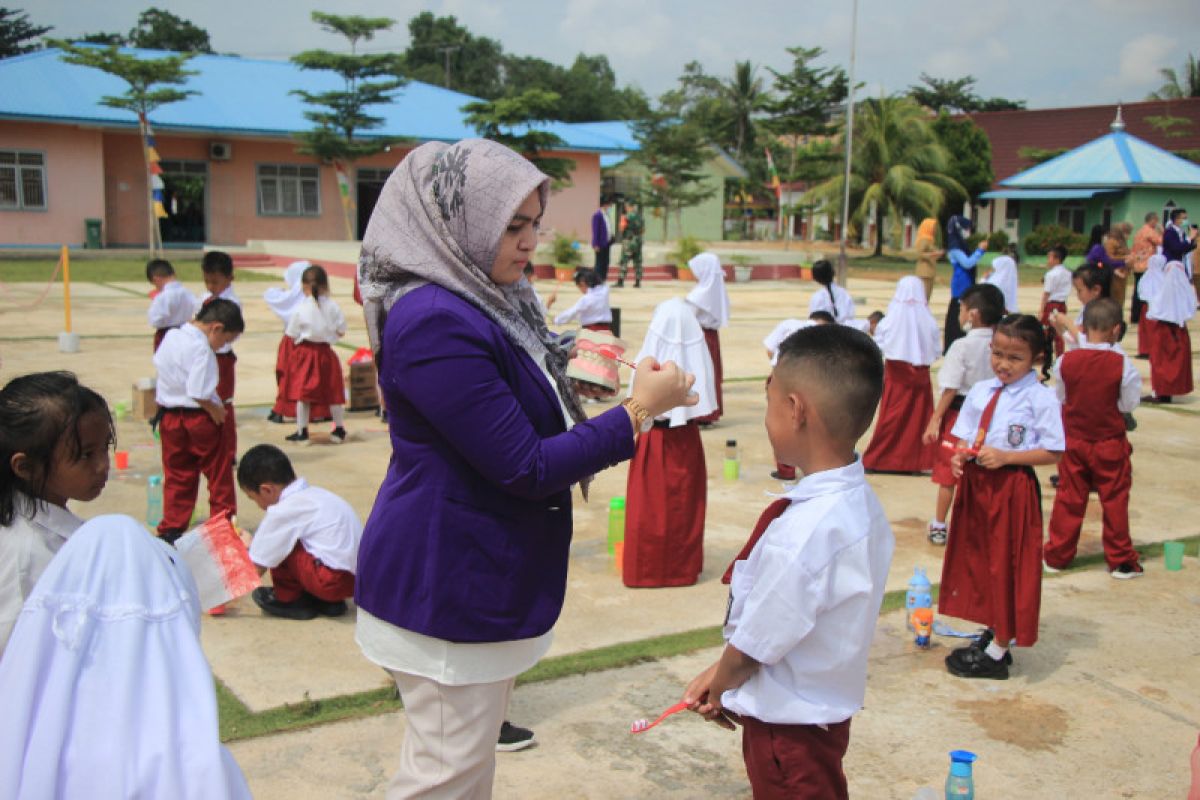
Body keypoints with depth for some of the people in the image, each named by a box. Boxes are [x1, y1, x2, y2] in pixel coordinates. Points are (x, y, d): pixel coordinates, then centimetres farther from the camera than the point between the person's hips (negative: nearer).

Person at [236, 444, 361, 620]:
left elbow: (256, 568, -1)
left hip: (335, 581, -9)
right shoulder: (313, 494, 16)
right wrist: (253, 544, 41)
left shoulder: (282, 512, -10)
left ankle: (288, 599, 11)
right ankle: (327, 602, 19)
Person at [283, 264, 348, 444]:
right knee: (333, 393, 12)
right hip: (326, 352, 2)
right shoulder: (332, 306, -5)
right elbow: (341, 331, 1)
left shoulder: (300, 308, -9)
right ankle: (339, 430, 21)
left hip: (305, 351, -2)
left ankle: (302, 431, 7)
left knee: (302, 394, 5)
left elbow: (292, 335, -6)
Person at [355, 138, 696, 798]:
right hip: (447, 590, -10)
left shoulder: (485, 303, 7)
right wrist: (638, 411, -17)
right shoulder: (435, 323, -24)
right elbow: (526, 469, -22)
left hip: (480, 581, 10)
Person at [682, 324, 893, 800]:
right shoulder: (861, 505, -5)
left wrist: (718, 690, -1)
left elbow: (751, 647, -21)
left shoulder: (803, 532, -33)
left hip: (789, 728, -8)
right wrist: (720, 674, 5)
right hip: (825, 712, 8)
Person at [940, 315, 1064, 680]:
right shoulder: (980, 391, 6)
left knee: (1009, 565, 4)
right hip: (975, 485, 6)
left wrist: (1004, 457, -19)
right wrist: (959, 456, -9)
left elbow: (1053, 453, -11)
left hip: (1014, 489, -6)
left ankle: (997, 652, 14)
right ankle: (993, 633, 31)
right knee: (979, 560, 14)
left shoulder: (1041, 398, -10)